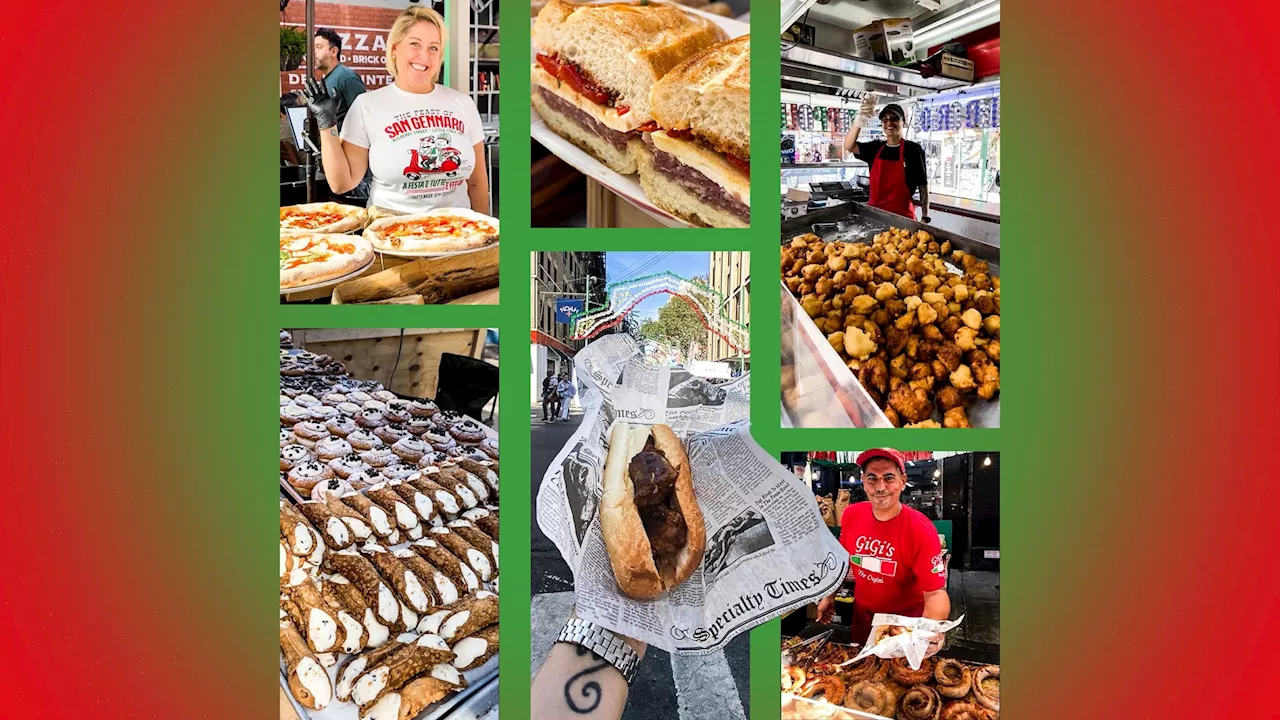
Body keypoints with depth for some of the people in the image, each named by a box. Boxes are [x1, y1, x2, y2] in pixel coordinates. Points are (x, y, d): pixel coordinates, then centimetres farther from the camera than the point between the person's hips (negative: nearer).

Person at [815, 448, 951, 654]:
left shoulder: (921, 530, -28)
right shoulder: (851, 515, -14)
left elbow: (936, 592, -31)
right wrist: (829, 596, 6)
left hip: (905, 620, -4)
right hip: (862, 614, 4)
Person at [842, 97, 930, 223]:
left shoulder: (913, 149, -4)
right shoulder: (875, 148, 6)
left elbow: (923, 185, -2)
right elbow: (849, 147, -10)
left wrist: (925, 218, -7)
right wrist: (859, 121, -27)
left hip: (902, 215, -4)